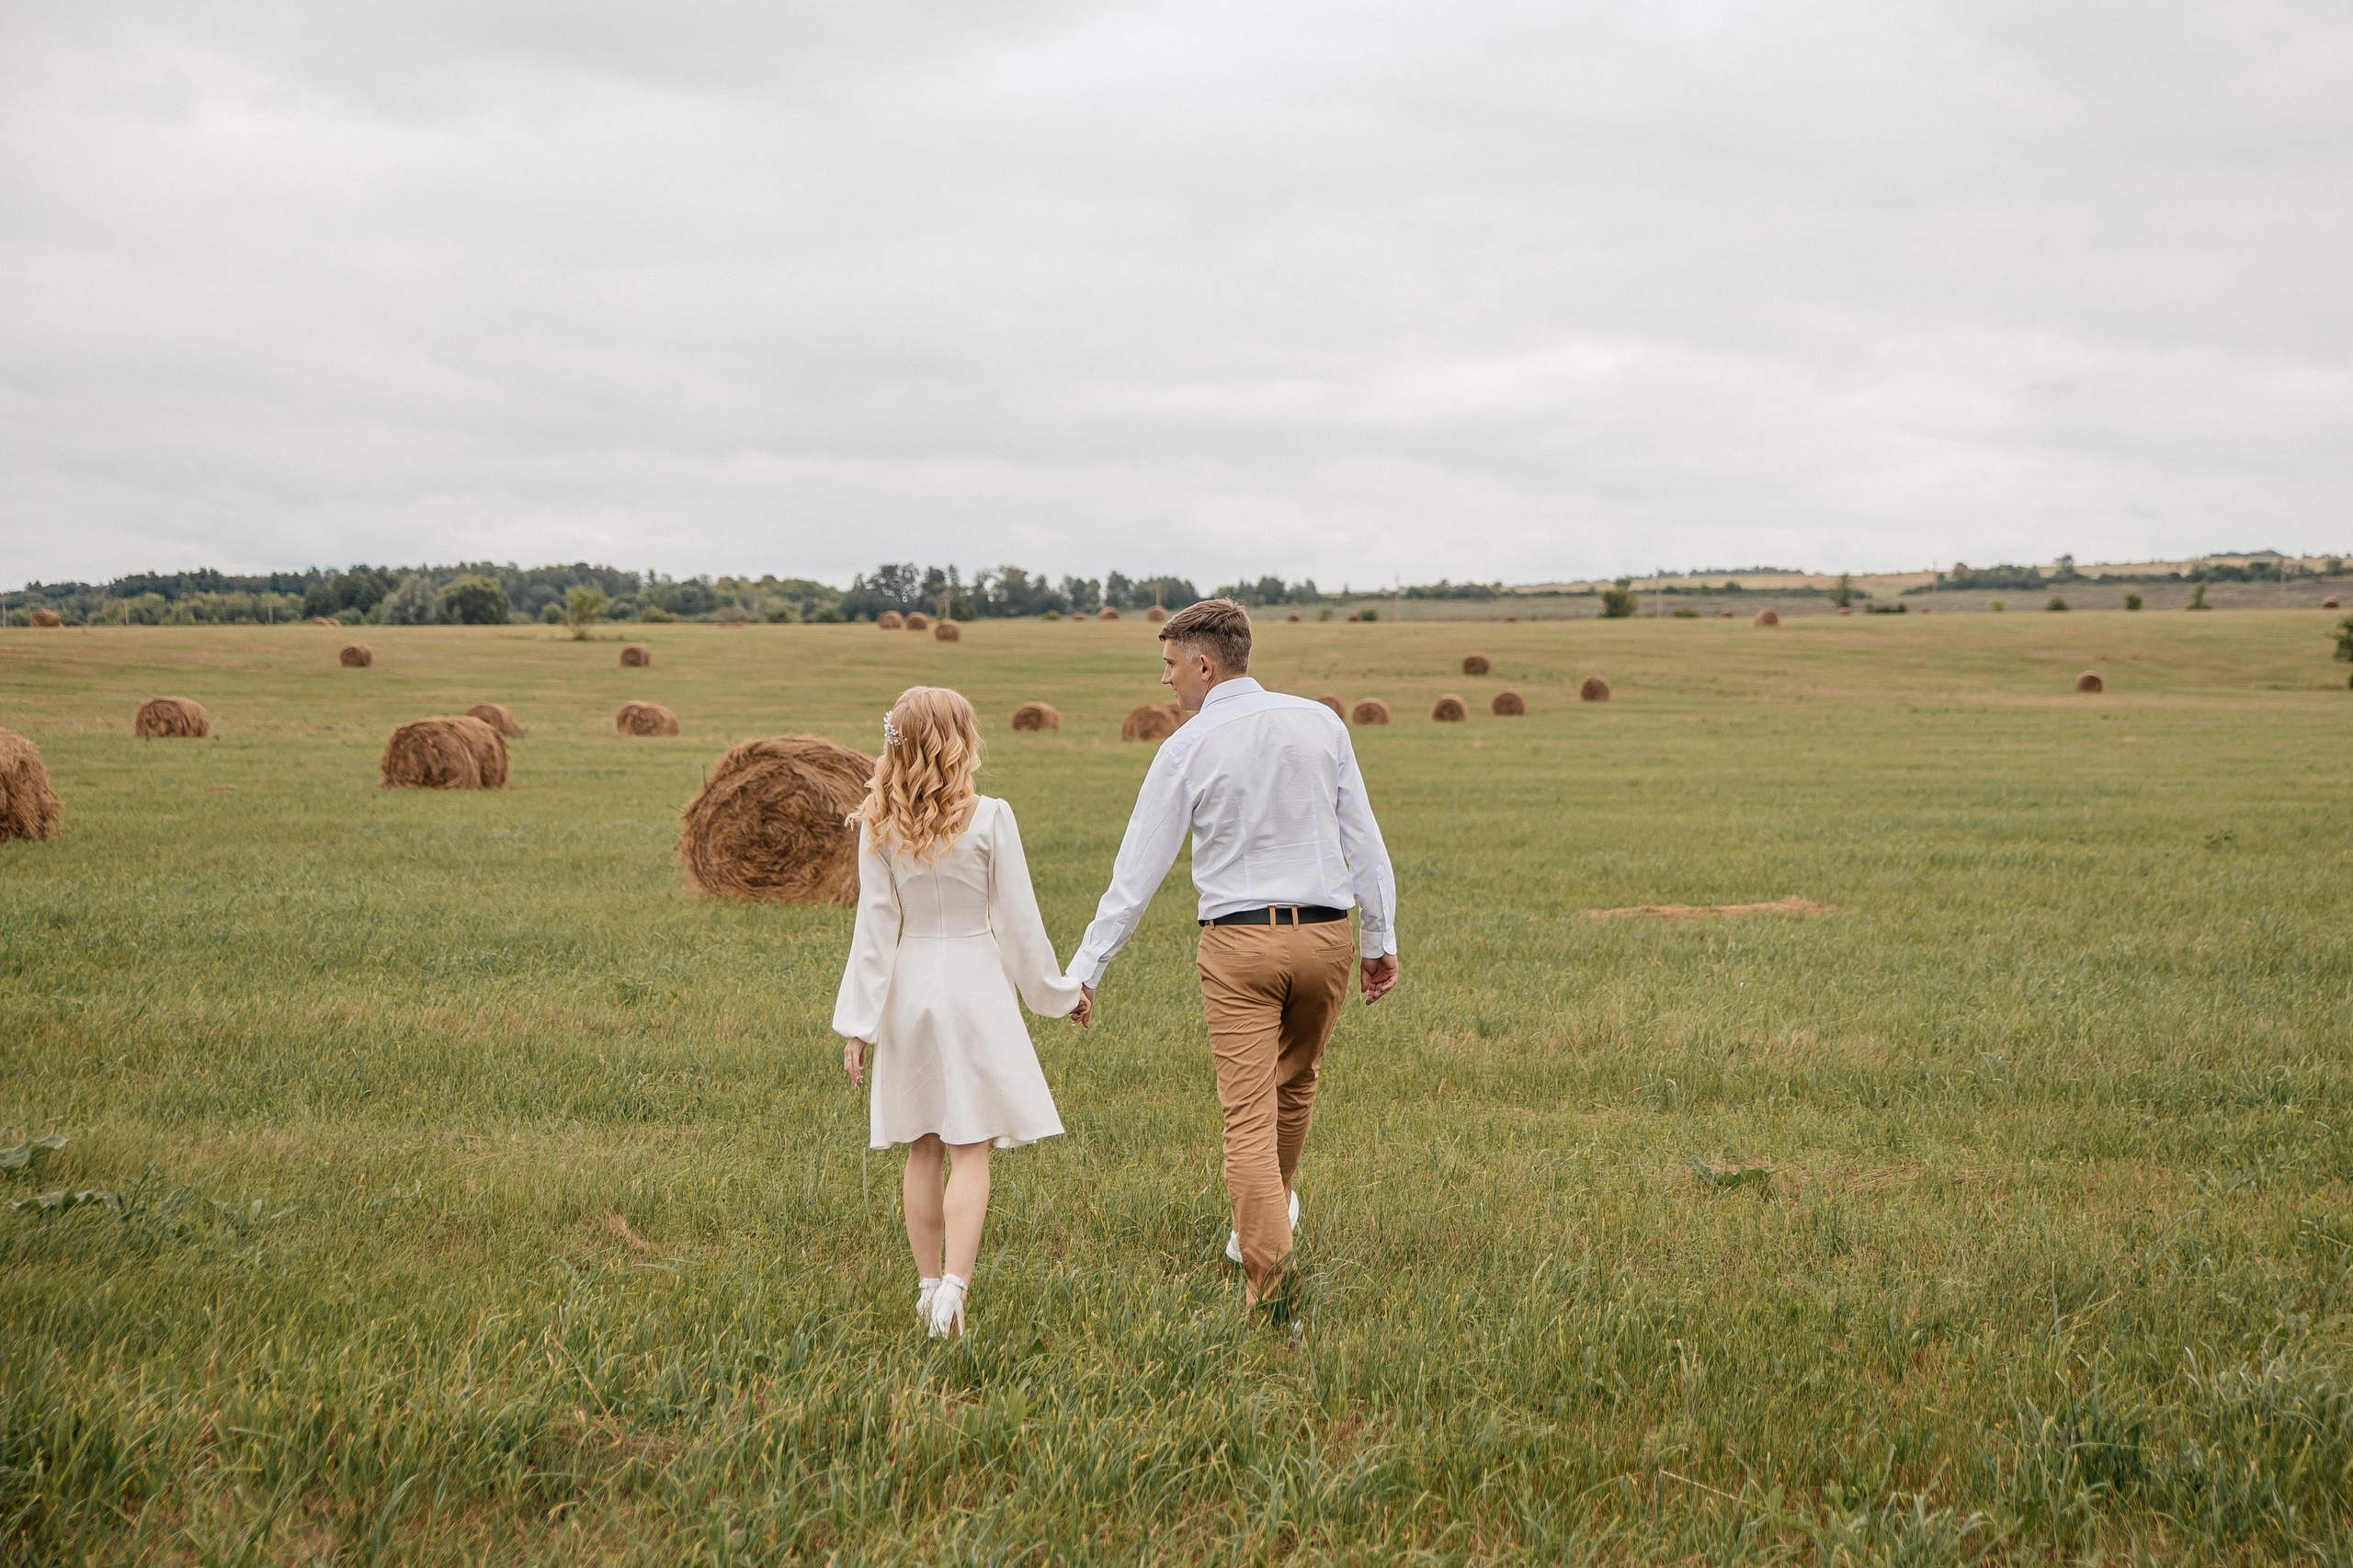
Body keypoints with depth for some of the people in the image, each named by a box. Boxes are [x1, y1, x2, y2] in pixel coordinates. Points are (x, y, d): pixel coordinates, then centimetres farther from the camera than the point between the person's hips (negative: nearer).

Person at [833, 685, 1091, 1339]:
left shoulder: (880, 827, -1)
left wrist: (858, 1022, 3)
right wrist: (1059, 992, 9)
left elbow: (875, 926, 0)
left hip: (909, 985, 4)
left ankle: (929, 1285, 19)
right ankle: (953, 1286, -14)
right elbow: (1018, 921, -4)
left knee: (922, 1151, 13)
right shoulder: (989, 819, -10)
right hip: (974, 983, -3)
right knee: (970, 1151, -2)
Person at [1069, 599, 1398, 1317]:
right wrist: (1380, 940, 12)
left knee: (1249, 1110, -2)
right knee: (1294, 1084, 24)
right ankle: (1272, 1212, 43)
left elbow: (1138, 868, -5)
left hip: (1238, 941, -3)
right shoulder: (1320, 724, 3)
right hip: (1325, 934, 4)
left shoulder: (1187, 750, -6)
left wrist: (1084, 969, 1)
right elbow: (1363, 839, 5)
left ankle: (1266, 1267, -12)